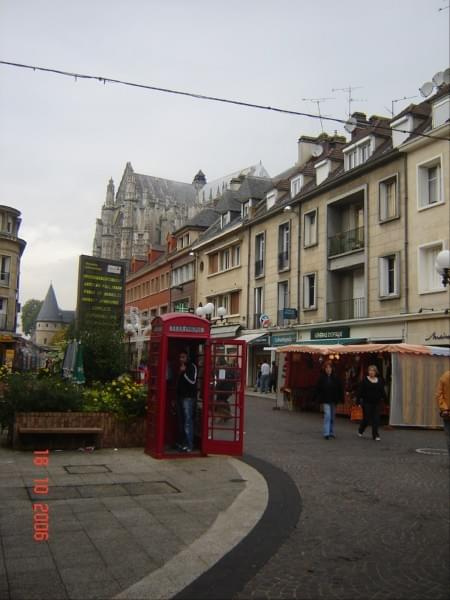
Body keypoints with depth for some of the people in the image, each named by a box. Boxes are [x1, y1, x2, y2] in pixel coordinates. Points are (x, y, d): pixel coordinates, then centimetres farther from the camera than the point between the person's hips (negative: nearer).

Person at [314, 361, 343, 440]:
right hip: (326, 401, -2)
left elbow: (340, 389, 2)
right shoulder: (321, 378, -4)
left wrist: (340, 399, -3)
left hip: (333, 400, 3)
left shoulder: (336, 377, -1)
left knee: (332, 417, 12)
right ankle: (326, 434, -13)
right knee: (327, 415, -13)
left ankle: (331, 433, 24)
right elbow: (317, 389, -1)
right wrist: (319, 398, -7)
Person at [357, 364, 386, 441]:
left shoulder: (379, 381, 8)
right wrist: (358, 401, -11)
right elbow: (360, 391, -6)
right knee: (366, 418, 3)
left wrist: (384, 399, 3)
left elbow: (382, 391, 12)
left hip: (376, 403, 3)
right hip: (367, 403, -3)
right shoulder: (365, 380, -4)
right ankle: (360, 430, 29)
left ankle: (375, 435, 5)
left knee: (376, 419, -1)